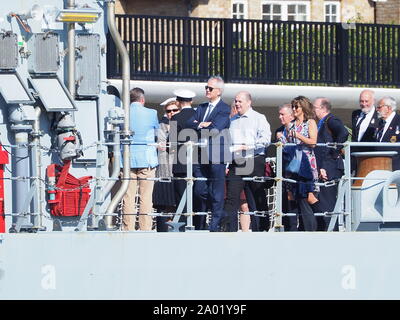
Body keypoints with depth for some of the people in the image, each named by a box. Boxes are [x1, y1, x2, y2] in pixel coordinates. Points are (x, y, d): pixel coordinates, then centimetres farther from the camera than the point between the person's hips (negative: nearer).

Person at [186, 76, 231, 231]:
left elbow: (215, 129, -16)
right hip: (199, 155, 6)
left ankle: (215, 226, 1)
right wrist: (201, 125, -11)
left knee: (216, 194, -3)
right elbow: (190, 123, 7)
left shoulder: (224, 109, -4)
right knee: (199, 191, 9)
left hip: (216, 156, -6)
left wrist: (198, 126, -2)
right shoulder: (201, 108, 18)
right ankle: (199, 226, 17)